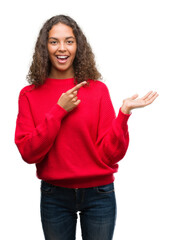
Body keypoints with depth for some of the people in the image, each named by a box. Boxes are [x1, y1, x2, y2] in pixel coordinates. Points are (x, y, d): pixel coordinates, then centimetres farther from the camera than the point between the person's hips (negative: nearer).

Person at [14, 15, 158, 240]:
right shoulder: (29, 95, -2)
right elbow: (28, 152, -12)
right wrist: (59, 110, -16)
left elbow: (111, 153, -7)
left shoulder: (97, 89, -4)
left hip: (99, 194, 0)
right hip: (54, 195, 1)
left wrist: (124, 113, -20)